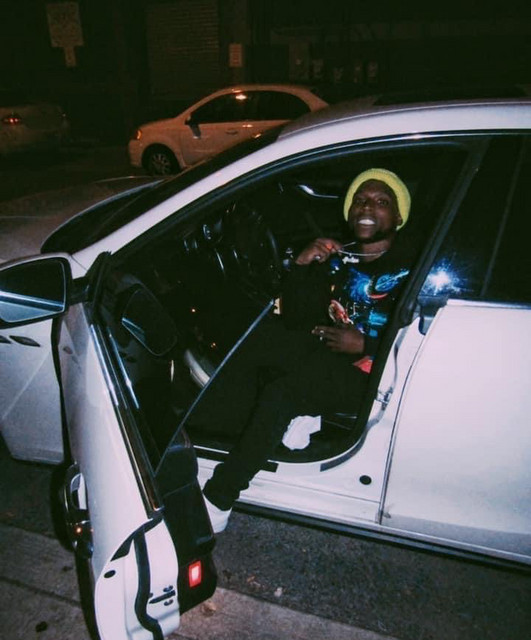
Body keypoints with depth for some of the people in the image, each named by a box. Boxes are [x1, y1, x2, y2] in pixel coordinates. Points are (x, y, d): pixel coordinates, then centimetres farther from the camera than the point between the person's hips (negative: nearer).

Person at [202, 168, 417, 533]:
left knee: (280, 394, -28)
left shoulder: (410, 268, -6)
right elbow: (294, 319, 4)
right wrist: (302, 267, -10)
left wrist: (365, 346, -18)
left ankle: (218, 499, -14)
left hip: (364, 376, -6)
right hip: (324, 355, 6)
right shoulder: (338, 256, 9)